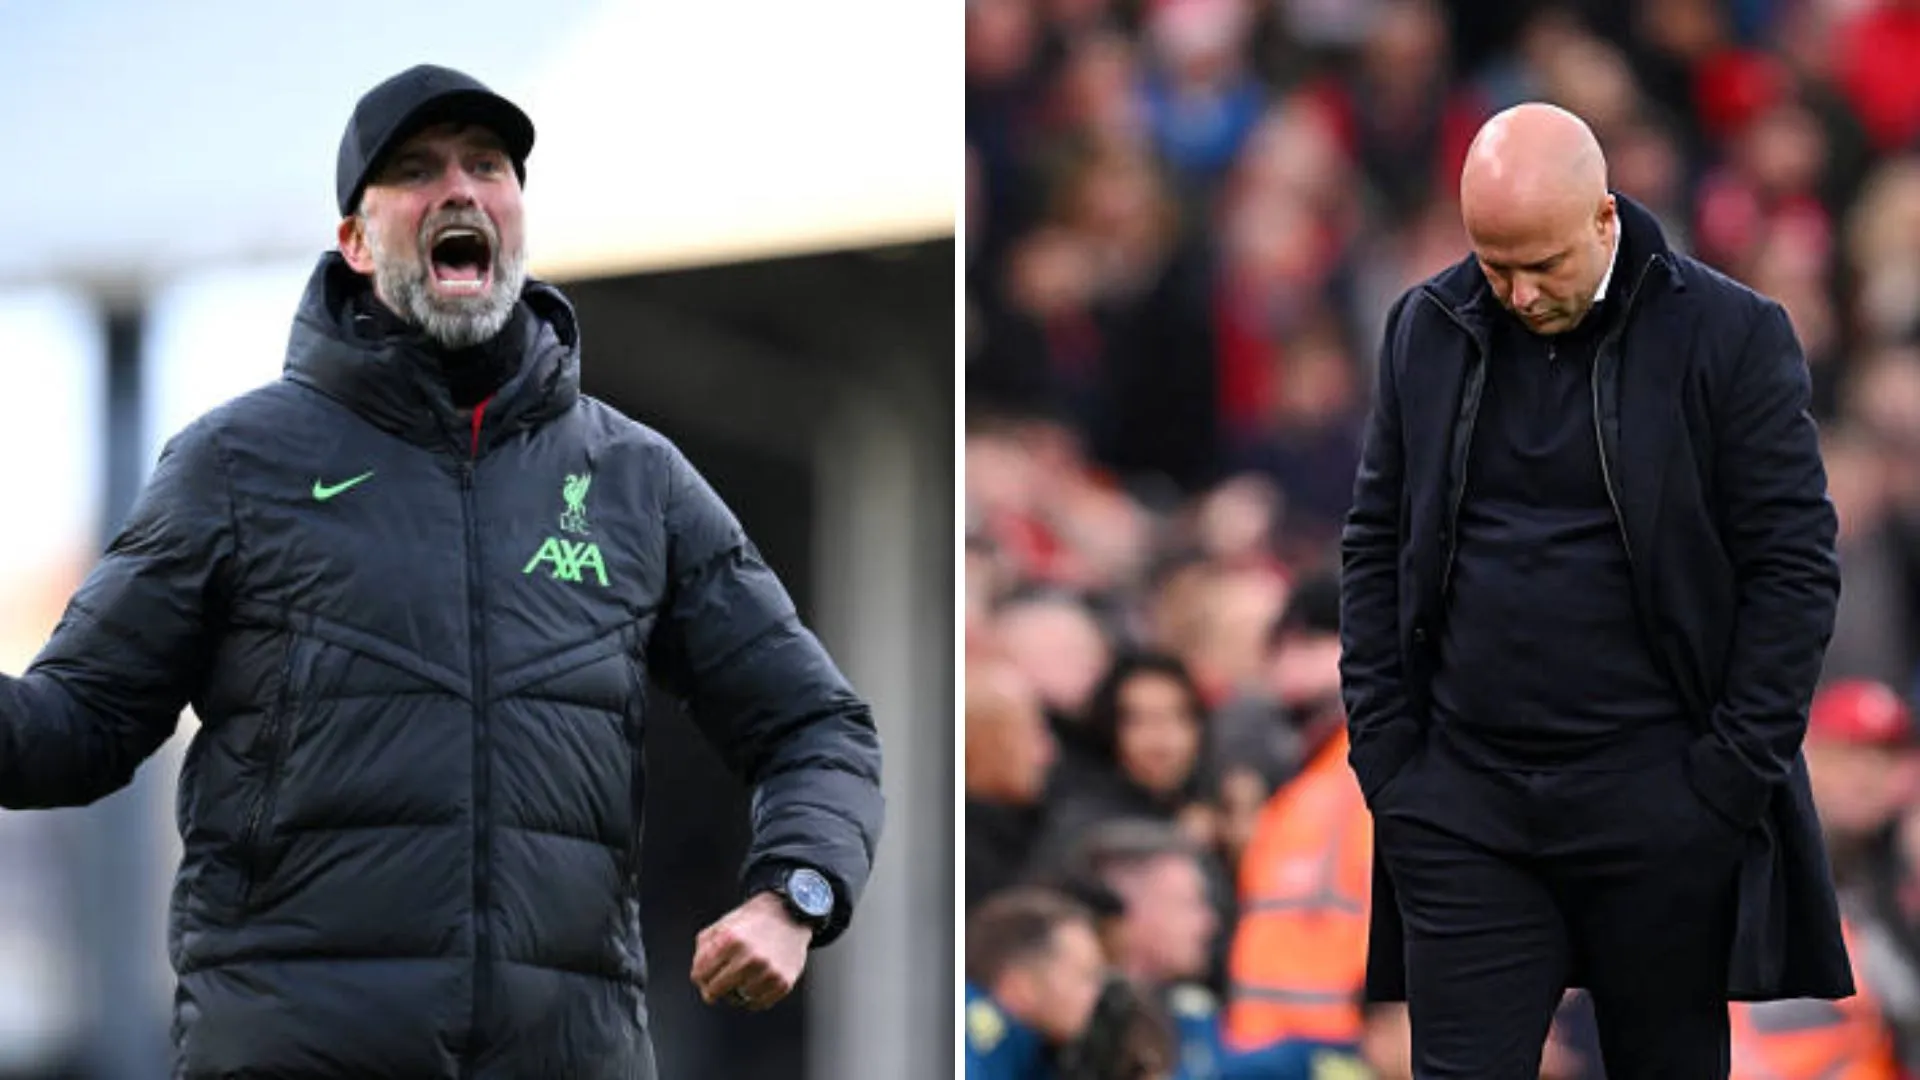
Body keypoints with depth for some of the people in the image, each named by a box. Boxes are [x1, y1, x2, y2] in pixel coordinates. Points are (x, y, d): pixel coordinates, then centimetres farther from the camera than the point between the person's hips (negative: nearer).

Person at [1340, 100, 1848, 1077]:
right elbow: (1374, 545, 11)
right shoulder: (1426, 330, 6)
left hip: (1657, 804, -2)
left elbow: (1794, 566, -4)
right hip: (1461, 799, 2)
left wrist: (1735, 772, -9)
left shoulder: (1729, 336, -5)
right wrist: (1382, 748, 3)